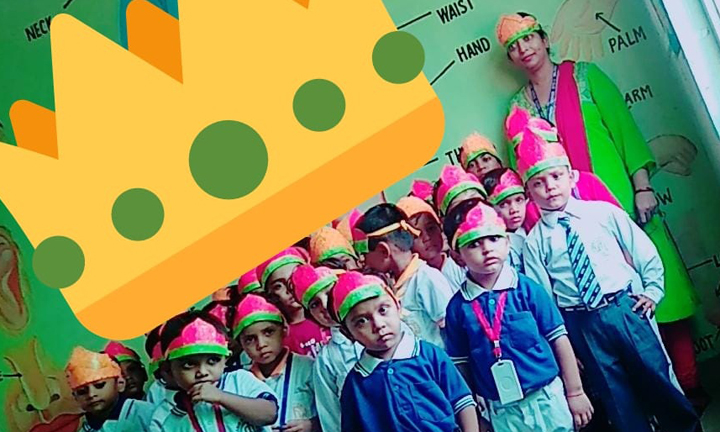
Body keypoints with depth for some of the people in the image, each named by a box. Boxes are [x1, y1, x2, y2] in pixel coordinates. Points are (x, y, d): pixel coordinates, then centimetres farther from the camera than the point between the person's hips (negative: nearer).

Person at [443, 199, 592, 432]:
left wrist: (575, 393, 1)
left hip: (547, 398, -1)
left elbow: (559, 339, -2)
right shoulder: (457, 307, -7)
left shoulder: (528, 289, -9)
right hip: (501, 411, 1)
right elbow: (461, 364, 2)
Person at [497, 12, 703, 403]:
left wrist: (642, 186, -10)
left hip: (620, 199, -2)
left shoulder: (584, 76, 4)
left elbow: (624, 128, -2)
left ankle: (688, 384, 13)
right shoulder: (518, 107, 10)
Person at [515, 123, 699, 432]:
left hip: (625, 308, 1)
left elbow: (646, 253, 10)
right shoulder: (534, 242, -2)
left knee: (657, 378, 10)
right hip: (581, 325, 0)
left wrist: (652, 291, 3)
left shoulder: (605, 213, 1)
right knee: (618, 399, 8)